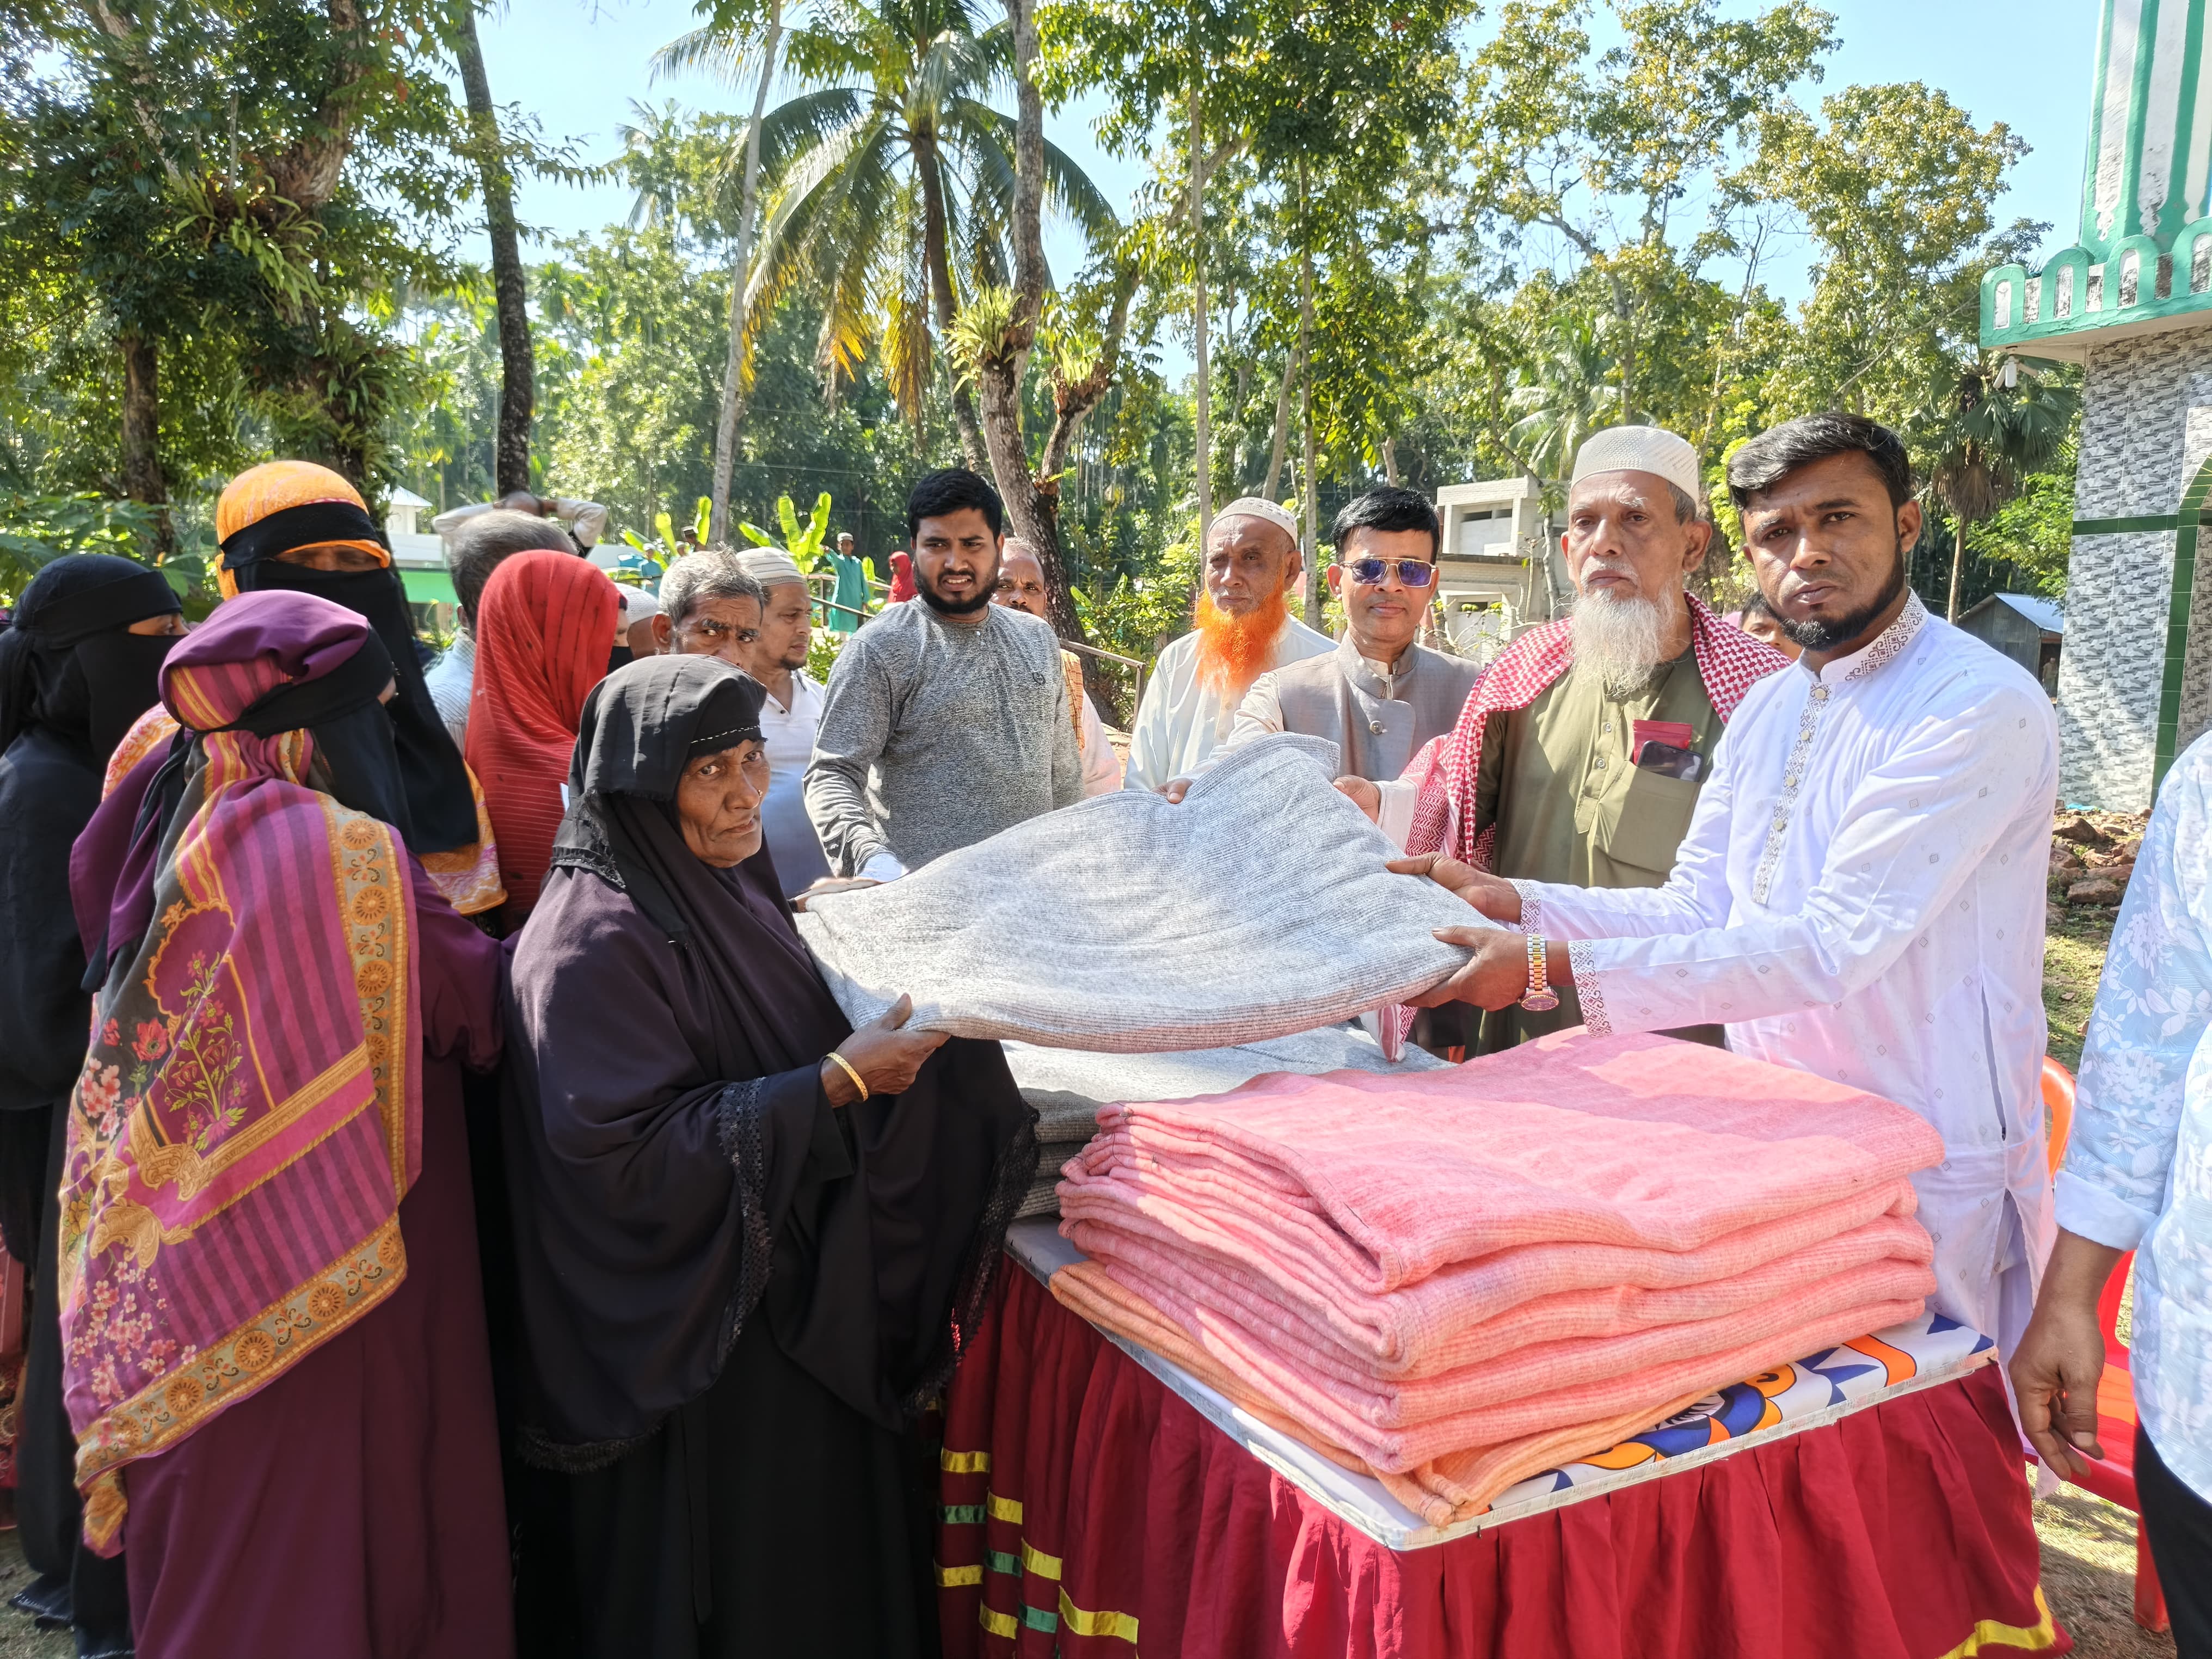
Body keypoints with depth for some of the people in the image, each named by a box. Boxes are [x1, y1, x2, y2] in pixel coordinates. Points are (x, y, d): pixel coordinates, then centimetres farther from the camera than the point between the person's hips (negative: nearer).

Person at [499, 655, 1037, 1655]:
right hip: (705, 1339, -8)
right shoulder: (593, 943, -23)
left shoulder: (727, 887, 4)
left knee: (836, 1541, 21)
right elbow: (627, 1156, -28)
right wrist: (835, 1085, -28)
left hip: (804, 1291, 8)